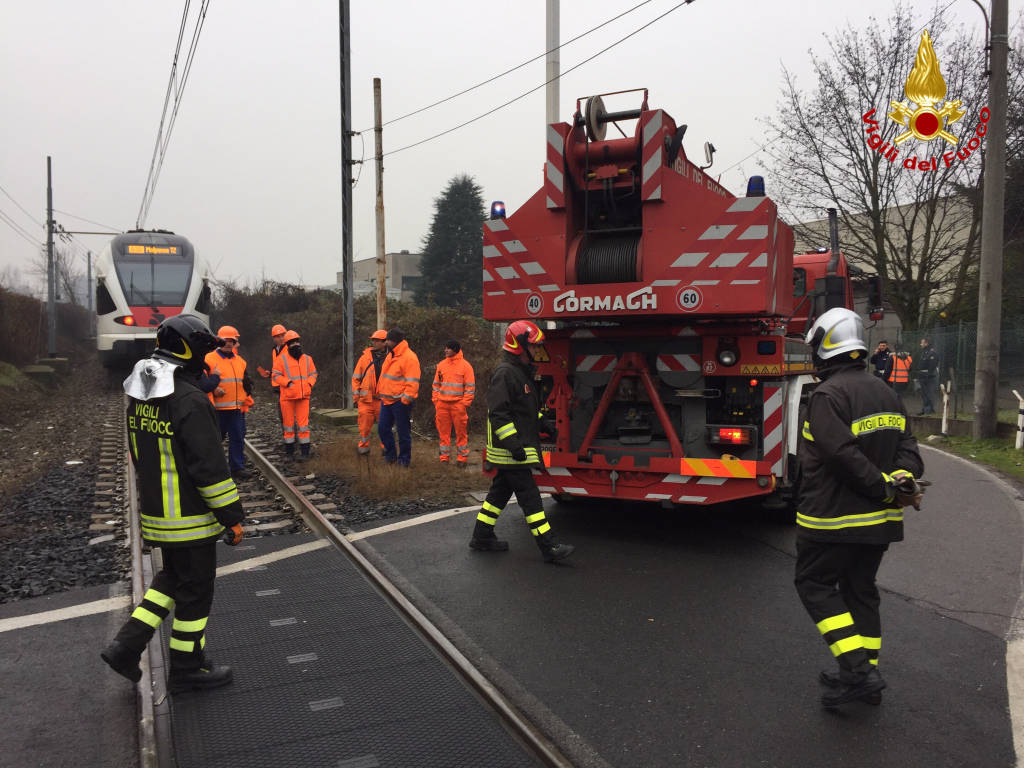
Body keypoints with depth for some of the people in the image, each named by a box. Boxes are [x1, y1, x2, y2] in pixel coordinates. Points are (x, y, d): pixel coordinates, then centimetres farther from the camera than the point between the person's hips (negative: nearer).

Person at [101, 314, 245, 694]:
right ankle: (187, 668, 22)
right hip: (190, 518, -8)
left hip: (156, 511, 9)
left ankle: (126, 645, 20)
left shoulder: (140, 396, 5)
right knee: (195, 590, 8)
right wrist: (232, 516, -16)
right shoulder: (189, 401, -24)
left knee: (172, 577, 25)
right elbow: (210, 466, -24)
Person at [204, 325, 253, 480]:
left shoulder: (240, 361, 14)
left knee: (238, 438, 5)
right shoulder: (209, 360, -4)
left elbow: (246, 384, 21)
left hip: (237, 409, 5)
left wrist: (246, 402, 15)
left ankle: (237, 467, 13)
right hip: (217, 409, -5)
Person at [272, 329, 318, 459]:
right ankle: (289, 448, 18)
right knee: (289, 423, 7)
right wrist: (288, 382, -16)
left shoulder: (307, 359, 11)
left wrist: (310, 384, -3)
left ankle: (305, 449, 5)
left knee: (303, 423, -1)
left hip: (303, 396, 2)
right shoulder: (282, 359, 0)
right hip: (288, 396, -2)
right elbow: (276, 375, -3)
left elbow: (313, 374, 16)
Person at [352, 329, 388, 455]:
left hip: (382, 399, 0)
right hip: (366, 399, 1)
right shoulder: (365, 356, 2)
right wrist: (356, 397, 3)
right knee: (365, 425, 4)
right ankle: (363, 446, 20)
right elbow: (356, 377, 6)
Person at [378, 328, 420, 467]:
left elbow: (413, 382, -19)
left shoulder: (409, 357, -15)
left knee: (403, 431, 1)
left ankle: (404, 459, 13)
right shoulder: (390, 355, 14)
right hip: (387, 400, 9)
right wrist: (381, 393, 18)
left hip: (400, 401, -9)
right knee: (383, 428, 11)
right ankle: (390, 454, 26)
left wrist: (405, 399, -22)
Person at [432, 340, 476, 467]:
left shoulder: (465, 365, -1)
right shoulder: (441, 365, 12)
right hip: (442, 404, 4)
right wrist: (435, 402, 9)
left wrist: (465, 404, -8)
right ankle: (444, 458, 13)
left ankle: (462, 458, 7)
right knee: (443, 432, 6)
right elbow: (436, 385, 17)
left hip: (458, 404, -4)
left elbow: (470, 387, -3)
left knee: (461, 432, 0)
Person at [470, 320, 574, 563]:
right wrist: (513, 443, -26)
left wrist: (542, 423, 15)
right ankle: (549, 547, -6)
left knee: (501, 491, 16)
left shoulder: (522, 371, 16)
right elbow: (498, 413, -22)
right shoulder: (505, 372, -17)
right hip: (509, 450, -10)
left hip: (517, 448, 11)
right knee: (529, 495, -8)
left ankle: (482, 537, 26)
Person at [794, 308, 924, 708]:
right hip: (878, 522, 8)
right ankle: (866, 676, 24)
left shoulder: (828, 395, -18)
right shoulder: (886, 393, 10)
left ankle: (856, 669, -3)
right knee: (860, 589, 18)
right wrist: (903, 479, -11)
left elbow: (845, 455, -25)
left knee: (814, 584, 5)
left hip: (834, 517, -8)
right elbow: (907, 446, 5)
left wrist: (885, 489, -17)